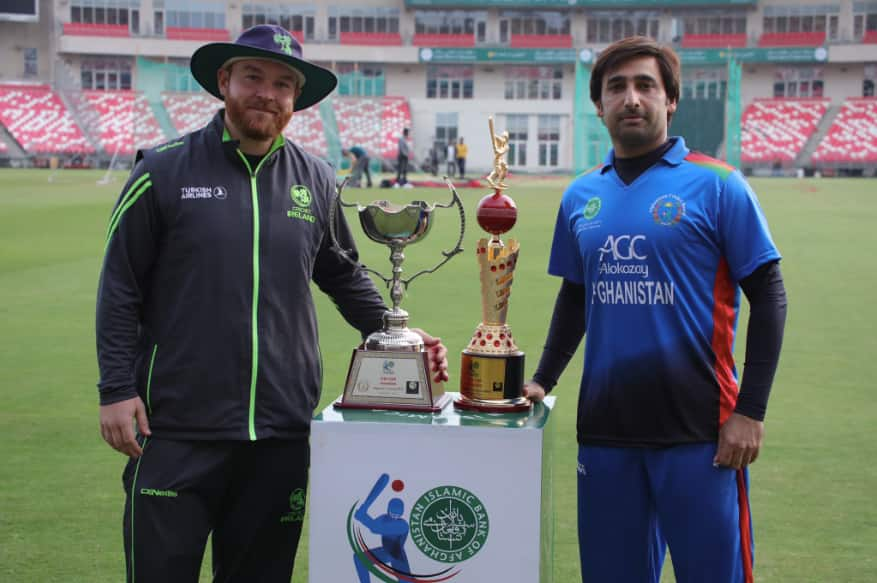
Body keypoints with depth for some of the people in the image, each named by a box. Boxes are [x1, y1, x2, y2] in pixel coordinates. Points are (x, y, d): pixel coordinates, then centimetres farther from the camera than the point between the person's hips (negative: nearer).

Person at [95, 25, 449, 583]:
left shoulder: (317, 180, 8)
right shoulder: (165, 171, -2)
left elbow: (344, 277, 19)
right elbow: (121, 288, 0)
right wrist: (117, 388, -6)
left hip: (281, 431, 3)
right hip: (179, 429, -3)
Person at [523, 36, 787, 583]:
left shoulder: (715, 185, -5)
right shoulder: (581, 196, 8)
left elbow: (768, 296, -5)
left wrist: (751, 411, -10)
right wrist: (542, 382, 9)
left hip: (698, 429, -4)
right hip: (605, 427, 4)